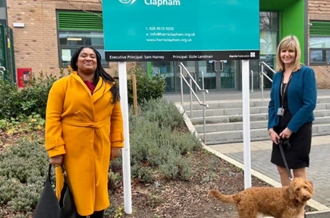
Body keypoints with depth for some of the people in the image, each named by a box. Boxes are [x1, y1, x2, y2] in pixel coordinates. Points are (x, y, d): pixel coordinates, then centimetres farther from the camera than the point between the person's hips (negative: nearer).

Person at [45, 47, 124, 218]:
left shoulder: (109, 86, 6)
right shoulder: (61, 85, -4)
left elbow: (116, 116, 9)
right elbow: (53, 119, -7)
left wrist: (116, 143, 4)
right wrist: (55, 150, -13)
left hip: (100, 148, 3)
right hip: (73, 150, -3)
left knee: (99, 188, 14)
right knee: (76, 191, 8)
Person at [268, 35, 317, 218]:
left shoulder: (306, 72, -10)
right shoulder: (277, 75, 8)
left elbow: (309, 104, -16)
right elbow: (272, 104, 9)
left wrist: (291, 128, -18)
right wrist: (271, 127, -3)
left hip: (298, 129, -6)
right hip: (279, 129, 6)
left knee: (298, 170, 5)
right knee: (282, 168, 13)